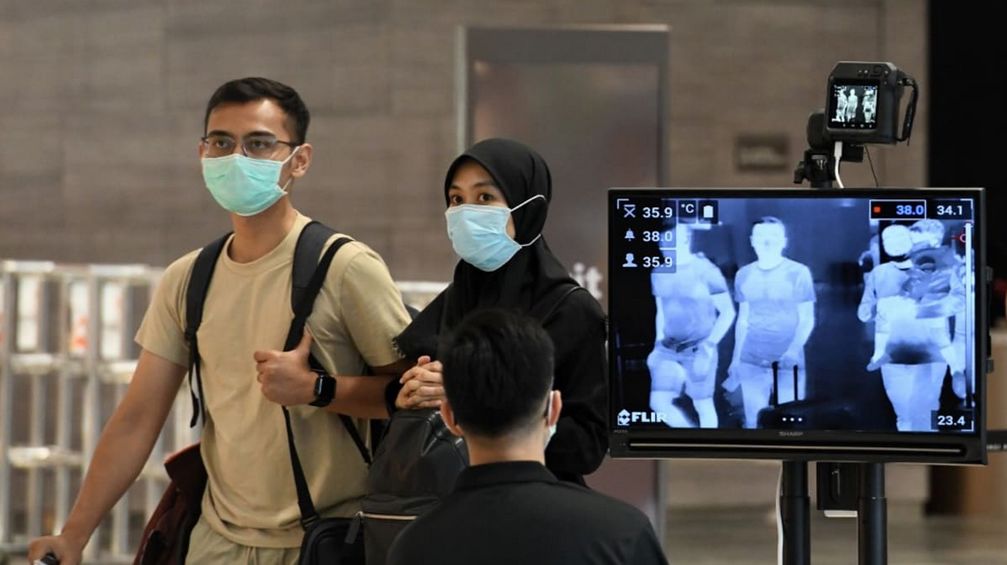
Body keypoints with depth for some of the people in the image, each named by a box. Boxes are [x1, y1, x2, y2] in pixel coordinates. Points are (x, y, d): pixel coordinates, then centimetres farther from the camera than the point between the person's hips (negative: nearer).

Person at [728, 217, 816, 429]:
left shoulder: (798, 273, -3)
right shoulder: (744, 275, 8)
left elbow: (807, 319, -4)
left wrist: (793, 351, -19)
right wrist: (735, 359, 13)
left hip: (788, 364, -3)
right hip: (751, 363, 3)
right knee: (753, 421, 4)